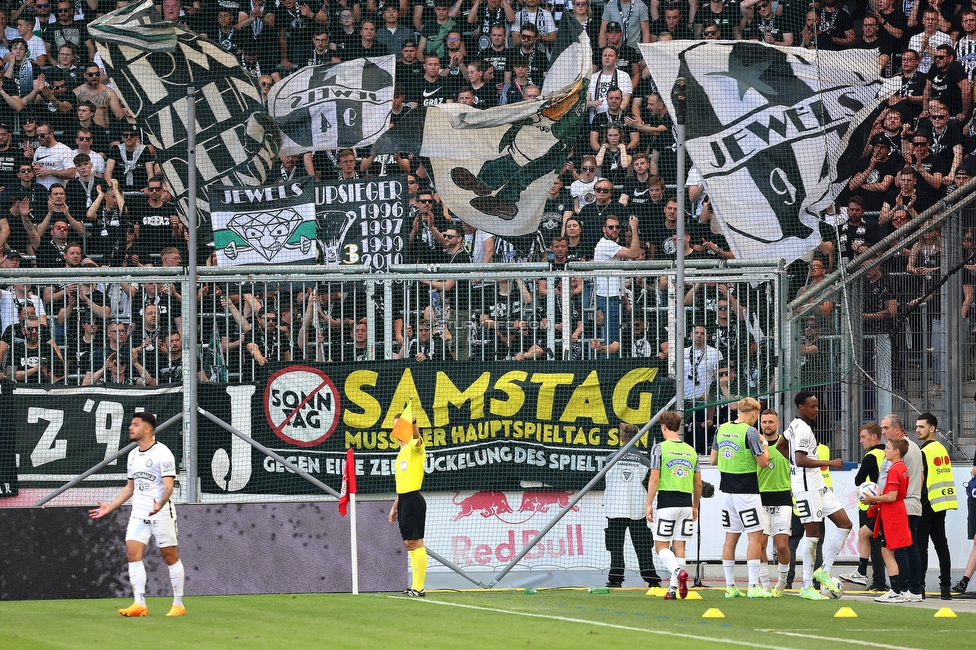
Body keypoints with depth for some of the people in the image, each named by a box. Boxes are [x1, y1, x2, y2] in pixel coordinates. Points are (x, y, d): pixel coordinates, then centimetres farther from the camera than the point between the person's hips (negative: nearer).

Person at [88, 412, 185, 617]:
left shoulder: (162, 453, -10)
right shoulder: (133, 455, 13)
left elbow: (168, 485, -18)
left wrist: (160, 504, -36)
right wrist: (110, 507, 19)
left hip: (161, 513, -7)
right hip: (138, 514, 7)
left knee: (170, 556, 0)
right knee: (132, 553, -7)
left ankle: (178, 605, 8)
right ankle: (139, 604, -8)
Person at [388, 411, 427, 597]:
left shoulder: (414, 447, -6)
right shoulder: (401, 452, 20)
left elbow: (417, 439, -33)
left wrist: (413, 424, -54)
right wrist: (395, 507, 24)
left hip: (413, 500, -9)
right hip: (403, 500, 9)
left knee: (416, 543, -9)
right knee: (409, 543, 10)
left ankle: (419, 587, -9)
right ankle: (415, 586, 15)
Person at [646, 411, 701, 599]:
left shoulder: (660, 448, -4)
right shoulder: (691, 451, 11)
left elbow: (654, 479, -9)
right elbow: (698, 483, 13)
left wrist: (649, 504, -4)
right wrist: (695, 506, 24)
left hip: (667, 503, -5)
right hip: (686, 503, 5)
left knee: (661, 545, 2)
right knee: (679, 546, 9)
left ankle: (678, 571, -25)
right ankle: (673, 589, 7)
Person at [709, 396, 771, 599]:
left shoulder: (722, 429, 7)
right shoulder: (750, 432, -14)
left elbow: (712, 459, 14)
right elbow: (763, 462, -12)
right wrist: (764, 444, 5)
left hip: (728, 491, 7)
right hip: (747, 491, -7)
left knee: (731, 537, 10)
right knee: (755, 536, -4)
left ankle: (730, 586, 11)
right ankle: (753, 586, -10)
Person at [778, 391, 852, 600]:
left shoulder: (796, 425, 14)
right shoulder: (803, 429, -17)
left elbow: (781, 446, 28)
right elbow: (801, 460, -27)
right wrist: (830, 463, -23)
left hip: (818, 486, 10)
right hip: (806, 486, -10)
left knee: (845, 524, 7)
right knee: (812, 534, -6)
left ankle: (824, 571, 9)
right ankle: (807, 587, 0)